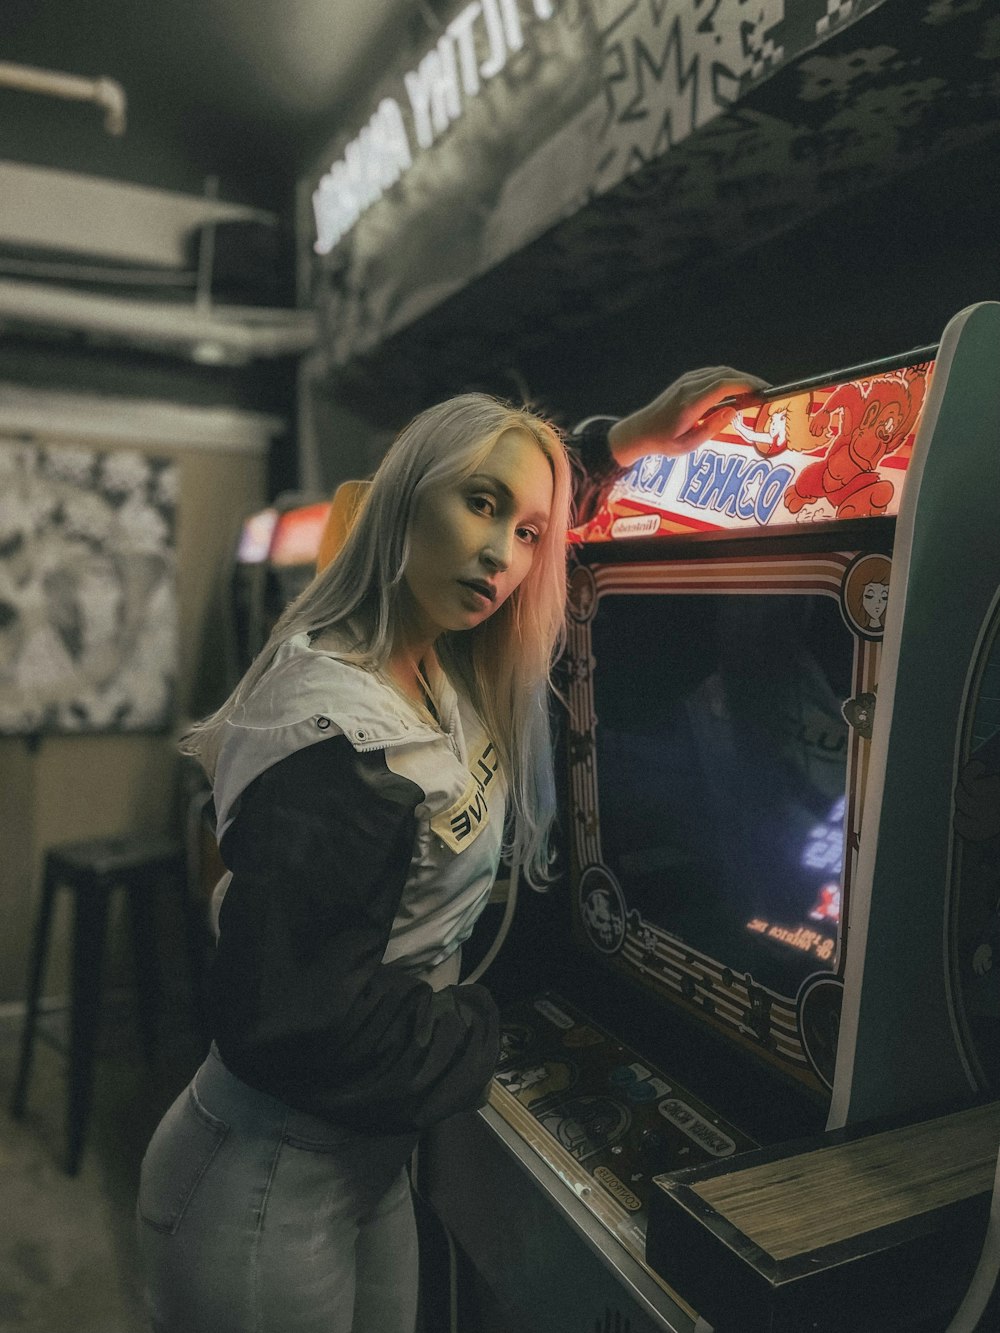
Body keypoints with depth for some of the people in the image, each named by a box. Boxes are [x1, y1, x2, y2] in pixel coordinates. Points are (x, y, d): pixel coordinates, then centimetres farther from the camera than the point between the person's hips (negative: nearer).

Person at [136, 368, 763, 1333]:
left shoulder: (452, 680, -3)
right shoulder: (344, 735, -29)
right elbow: (287, 1016, -28)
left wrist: (622, 443, 7)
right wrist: (477, 1038, -13)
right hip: (267, 1190, -8)